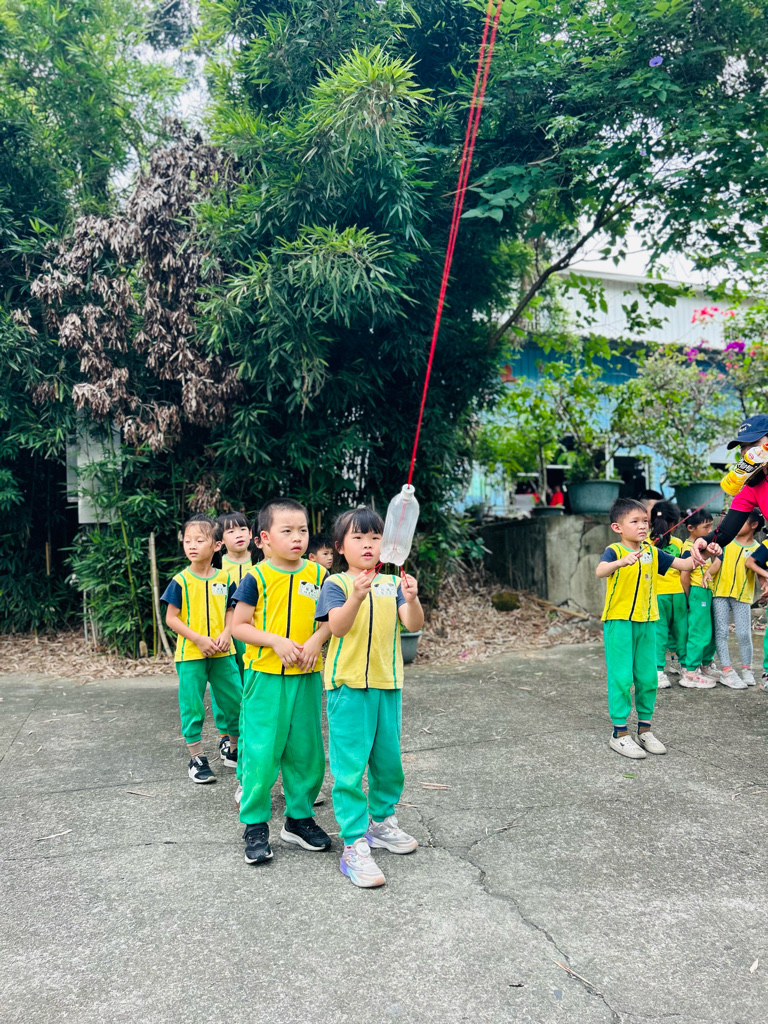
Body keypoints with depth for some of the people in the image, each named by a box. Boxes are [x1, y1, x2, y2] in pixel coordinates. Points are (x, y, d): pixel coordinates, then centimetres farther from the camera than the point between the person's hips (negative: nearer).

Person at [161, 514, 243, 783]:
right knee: (192, 706, 3)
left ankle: (234, 750, 28)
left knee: (234, 699, 8)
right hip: (190, 653, -3)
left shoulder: (225, 578, 2)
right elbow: (171, 618, -6)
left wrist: (226, 633, -9)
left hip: (222, 653, 3)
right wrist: (199, 639, -15)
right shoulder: (181, 581, -6)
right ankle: (196, 759, 18)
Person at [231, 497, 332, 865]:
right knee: (261, 751, -2)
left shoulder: (317, 574, 3)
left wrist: (316, 639, -10)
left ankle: (299, 817, 28)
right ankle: (255, 825, 16)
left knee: (306, 750, 11)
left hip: (307, 676, 4)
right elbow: (239, 625, -7)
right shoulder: (256, 577, -8)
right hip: (265, 676, -4)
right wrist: (276, 641, -18)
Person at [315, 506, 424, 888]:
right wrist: (357, 597, -35)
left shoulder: (392, 583, 8)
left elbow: (413, 625, -4)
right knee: (349, 766, -4)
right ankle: (354, 846, 3)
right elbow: (337, 627, -18)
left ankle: (381, 820, 37)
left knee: (389, 759, 16)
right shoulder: (336, 584, -3)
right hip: (349, 684, -5)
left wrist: (411, 599, -24)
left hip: (387, 683, 5)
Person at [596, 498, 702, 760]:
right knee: (622, 677, -3)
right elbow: (600, 571, -32)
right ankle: (620, 733, 7)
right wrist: (622, 561, -51)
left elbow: (682, 564, 4)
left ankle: (644, 729, 25)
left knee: (648, 677, 10)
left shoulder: (652, 552, 6)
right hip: (618, 622, -6)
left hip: (646, 622, 6)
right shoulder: (614, 551, -11)